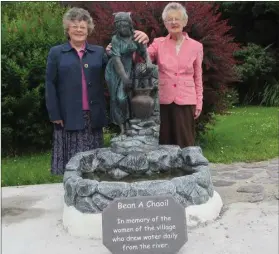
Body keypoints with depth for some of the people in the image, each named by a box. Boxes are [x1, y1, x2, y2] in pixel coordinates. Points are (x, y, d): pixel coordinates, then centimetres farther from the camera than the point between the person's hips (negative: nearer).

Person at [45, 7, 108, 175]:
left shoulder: (99, 52, 11)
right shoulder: (56, 53, 5)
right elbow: (50, 85, 0)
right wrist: (55, 115, -7)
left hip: (93, 116, 2)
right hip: (69, 116, -2)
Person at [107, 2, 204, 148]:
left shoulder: (196, 46, 5)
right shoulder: (159, 43, 5)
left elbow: (198, 78, 8)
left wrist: (199, 103, 5)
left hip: (185, 101, 0)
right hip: (163, 100, 1)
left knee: (185, 144, 5)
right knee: (164, 143, 8)